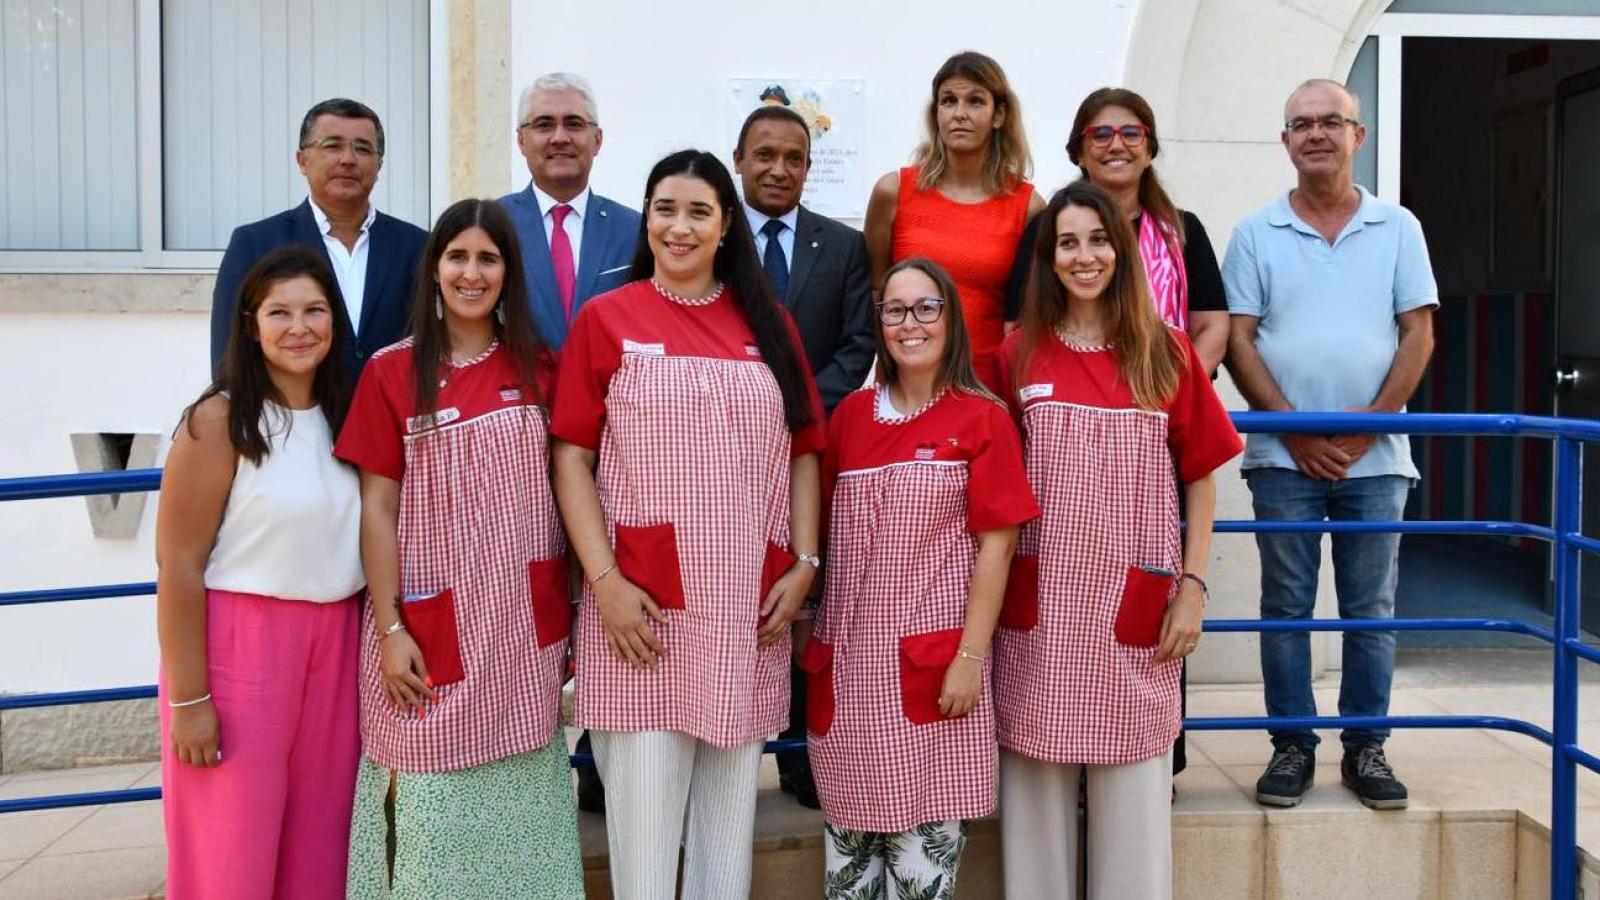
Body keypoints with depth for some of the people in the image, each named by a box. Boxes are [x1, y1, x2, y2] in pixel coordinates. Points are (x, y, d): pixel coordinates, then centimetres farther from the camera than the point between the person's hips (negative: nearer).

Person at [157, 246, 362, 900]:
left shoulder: (341, 417, 8)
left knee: (318, 846, 11)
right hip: (239, 643, -5)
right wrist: (189, 699, -12)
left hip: (335, 648, 5)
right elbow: (179, 567, -11)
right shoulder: (219, 421, -9)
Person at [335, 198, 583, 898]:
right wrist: (389, 628, -9)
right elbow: (377, 508, -3)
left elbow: (562, 486, 8)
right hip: (432, 625, -2)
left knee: (518, 801, 11)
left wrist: (572, 608, 4)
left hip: (524, 624, 2)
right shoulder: (391, 372, -2)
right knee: (435, 807, 6)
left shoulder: (540, 368, 5)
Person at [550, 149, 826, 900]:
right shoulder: (605, 319, 1)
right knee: (642, 804, 2)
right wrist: (603, 580, -11)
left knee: (732, 801, 13)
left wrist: (804, 564, 0)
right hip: (642, 602, -3)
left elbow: (802, 452, 11)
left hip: (748, 606, 3)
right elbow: (571, 455, -3)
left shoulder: (769, 324, 9)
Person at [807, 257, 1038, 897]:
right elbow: (822, 527, 14)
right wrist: (814, 635, 7)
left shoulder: (982, 418, -3)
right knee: (849, 835, 9)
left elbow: (996, 545, -5)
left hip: (933, 658, -3)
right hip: (849, 656, 4)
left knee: (925, 832, 0)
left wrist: (971, 657, -10)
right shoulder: (851, 414, 9)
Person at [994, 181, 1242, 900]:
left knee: (1133, 786, 6)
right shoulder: (1018, 355, 4)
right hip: (1039, 604, 0)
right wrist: (989, 586, 1)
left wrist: (1193, 586, 0)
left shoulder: (1166, 352, 3)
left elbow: (1200, 477, 6)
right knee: (1037, 782, 7)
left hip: (1135, 601, 0)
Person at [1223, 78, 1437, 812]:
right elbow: (1237, 339, -1)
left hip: (1376, 456, 1)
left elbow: (1419, 334, 2)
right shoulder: (1256, 234, 5)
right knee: (1286, 606, 4)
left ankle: (1366, 747, 16)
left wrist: (1368, 425, -9)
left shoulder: (1397, 228, 7)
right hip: (1284, 456, -1)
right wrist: (1295, 429, -10)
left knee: (1371, 608, 6)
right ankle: (1292, 745, 13)